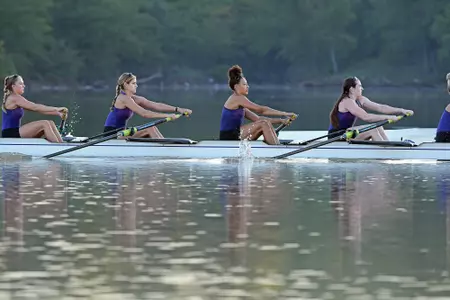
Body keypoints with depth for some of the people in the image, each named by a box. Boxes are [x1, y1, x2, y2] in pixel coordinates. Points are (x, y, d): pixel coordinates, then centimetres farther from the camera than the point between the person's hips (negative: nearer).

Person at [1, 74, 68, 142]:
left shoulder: (17, 99, 18)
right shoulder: (14, 98, -11)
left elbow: (36, 109, 15)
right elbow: (35, 107, -16)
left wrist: (57, 113, 5)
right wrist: (56, 109, -14)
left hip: (16, 131, 10)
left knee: (50, 124, 1)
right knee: (44, 124, -19)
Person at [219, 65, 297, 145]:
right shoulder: (237, 98, -10)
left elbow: (257, 119, 15)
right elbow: (261, 110, -13)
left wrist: (280, 120, 6)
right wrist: (283, 113, -11)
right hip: (229, 137, -9)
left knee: (266, 123, 4)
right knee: (263, 124, -15)